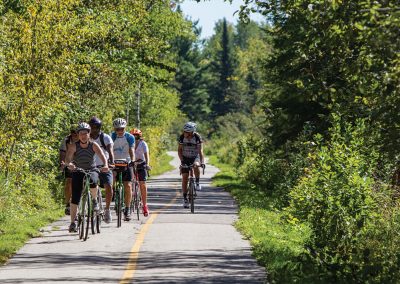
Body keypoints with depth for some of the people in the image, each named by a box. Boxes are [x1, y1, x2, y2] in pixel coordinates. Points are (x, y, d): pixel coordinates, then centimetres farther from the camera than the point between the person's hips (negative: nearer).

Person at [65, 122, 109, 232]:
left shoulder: (93, 145, -15)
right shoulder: (74, 146, -15)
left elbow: (102, 156, -28)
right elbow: (67, 158, -28)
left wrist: (105, 165, -49)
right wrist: (69, 164, -51)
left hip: (91, 170, -1)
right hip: (78, 172, 1)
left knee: (92, 181, -36)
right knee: (75, 198, -9)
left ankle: (94, 200, -8)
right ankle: (73, 223, 0)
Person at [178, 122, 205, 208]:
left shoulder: (197, 137, -21)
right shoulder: (182, 137, -16)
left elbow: (200, 151, -24)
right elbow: (179, 150, -9)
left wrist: (202, 162, -37)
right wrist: (182, 160, -23)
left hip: (195, 157, -2)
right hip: (185, 158, 2)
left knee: (196, 165, -37)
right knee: (185, 178, -7)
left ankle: (197, 183, -15)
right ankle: (185, 199, -1)